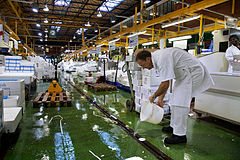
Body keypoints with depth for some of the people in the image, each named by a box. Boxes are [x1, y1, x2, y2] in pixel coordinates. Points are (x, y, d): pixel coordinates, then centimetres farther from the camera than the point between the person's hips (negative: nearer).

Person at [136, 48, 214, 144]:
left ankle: (180, 135, -5)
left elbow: (165, 85, -29)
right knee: (176, 100, 14)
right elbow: (164, 81, 9)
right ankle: (174, 126, 27)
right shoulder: (157, 57, 3)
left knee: (180, 102, -14)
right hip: (184, 74, 10)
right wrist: (160, 99, 10)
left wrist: (154, 96, -12)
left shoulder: (162, 59, -29)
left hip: (193, 71, -10)